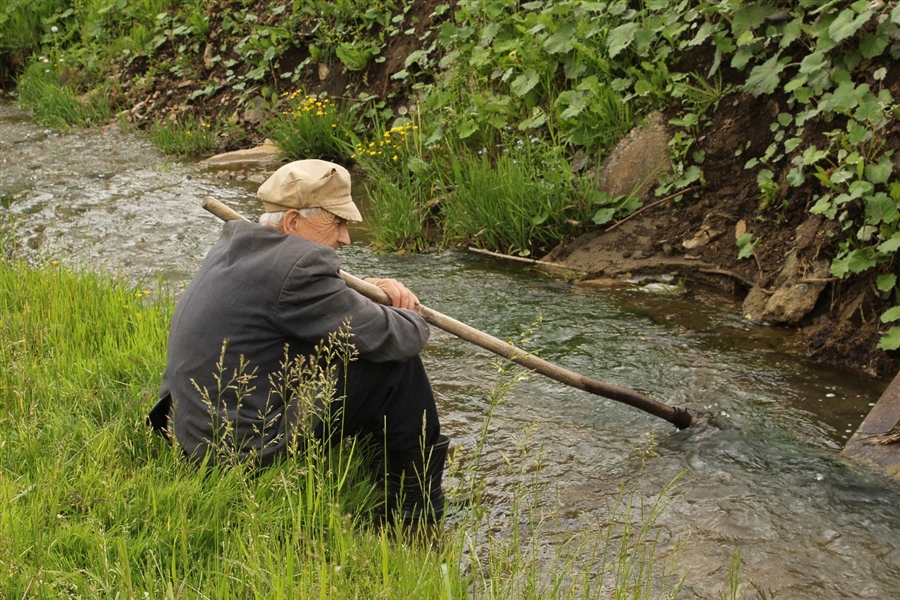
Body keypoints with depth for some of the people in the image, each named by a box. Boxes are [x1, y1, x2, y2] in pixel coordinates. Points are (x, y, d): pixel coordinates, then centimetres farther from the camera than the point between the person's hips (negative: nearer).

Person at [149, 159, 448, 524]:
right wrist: (413, 322, 6)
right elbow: (385, 338, -17)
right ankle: (418, 525, 10)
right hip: (249, 449, -10)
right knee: (398, 363, -4)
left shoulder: (234, 245, 10)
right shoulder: (296, 264, -20)